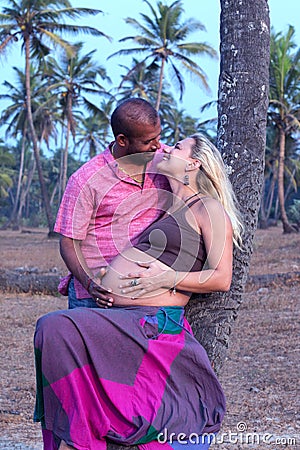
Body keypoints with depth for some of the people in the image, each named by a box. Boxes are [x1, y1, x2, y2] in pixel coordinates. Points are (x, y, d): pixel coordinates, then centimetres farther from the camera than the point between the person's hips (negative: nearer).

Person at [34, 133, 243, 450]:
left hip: (152, 321, -8)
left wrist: (167, 278, -15)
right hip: (121, 317, 8)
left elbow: (222, 279, -5)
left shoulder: (209, 208, 2)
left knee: (56, 329, -24)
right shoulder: (168, 211, 27)